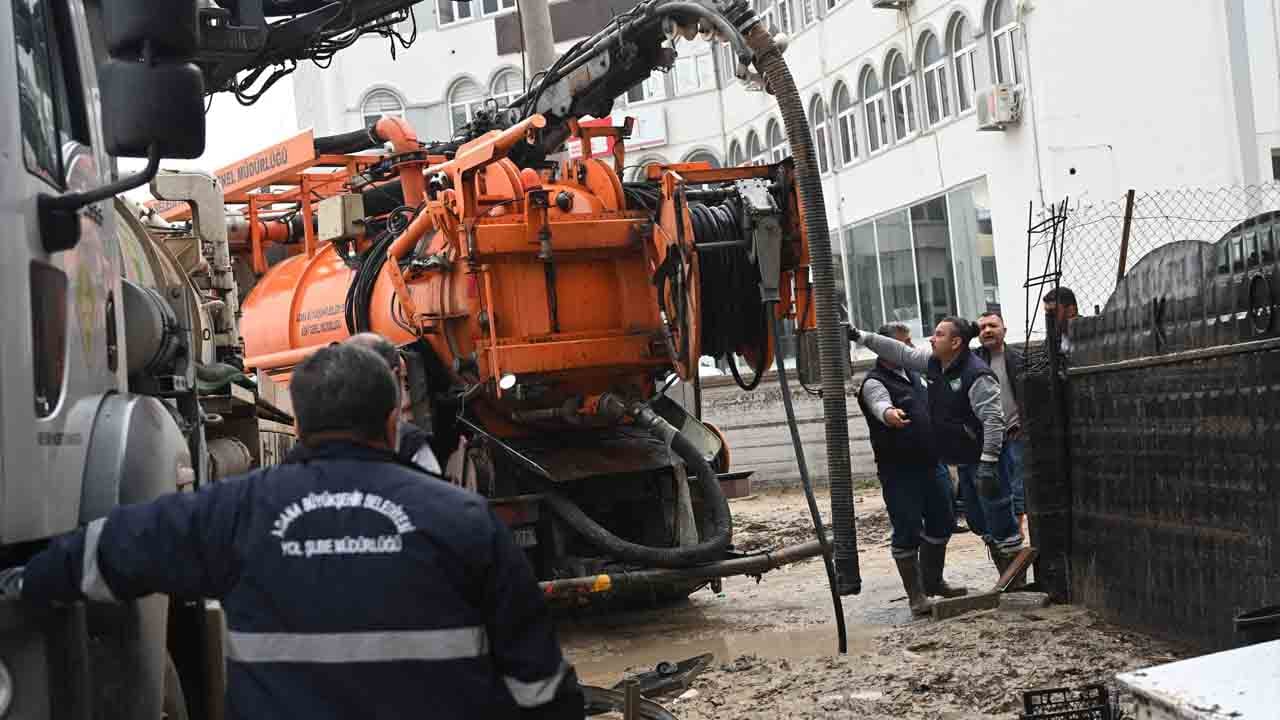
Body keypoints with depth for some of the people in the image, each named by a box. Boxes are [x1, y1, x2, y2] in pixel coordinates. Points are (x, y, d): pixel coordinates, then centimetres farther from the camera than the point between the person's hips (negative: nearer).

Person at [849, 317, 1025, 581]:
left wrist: (988, 463, -29)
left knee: (1000, 521, -5)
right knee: (978, 521, 17)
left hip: (985, 460, -10)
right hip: (964, 461, 10)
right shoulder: (934, 363, 7)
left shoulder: (977, 376, -21)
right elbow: (901, 353, 14)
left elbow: (993, 420, -25)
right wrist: (861, 337, 10)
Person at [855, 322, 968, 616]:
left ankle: (932, 581, 31)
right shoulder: (874, 383, -12)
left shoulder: (913, 375, 15)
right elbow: (880, 404, -35)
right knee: (907, 533, -4)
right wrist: (889, 414, -57)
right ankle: (916, 594, 4)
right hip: (899, 471, -8)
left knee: (941, 524, 16)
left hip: (932, 465, 8)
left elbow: (934, 409, 29)